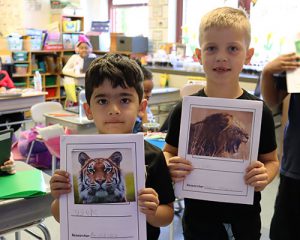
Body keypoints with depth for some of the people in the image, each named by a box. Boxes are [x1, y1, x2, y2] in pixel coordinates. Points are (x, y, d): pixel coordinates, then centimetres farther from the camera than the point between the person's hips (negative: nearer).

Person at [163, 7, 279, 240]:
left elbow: (271, 160, 2)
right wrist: (170, 167, -19)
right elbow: (169, 152, 2)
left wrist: (265, 176, -18)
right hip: (198, 218, 0)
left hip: (245, 220, 1)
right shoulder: (185, 109, -10)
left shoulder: (260, 112, -10)